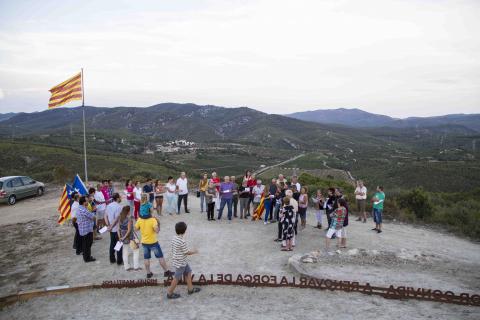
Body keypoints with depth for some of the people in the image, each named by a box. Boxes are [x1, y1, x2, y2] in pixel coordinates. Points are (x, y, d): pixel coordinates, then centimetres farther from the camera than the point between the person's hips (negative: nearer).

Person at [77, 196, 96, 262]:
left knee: (85, 244, 20)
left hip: (82, 230, 10)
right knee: (87, 244, 3)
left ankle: (86, 256, 32)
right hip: (87, 230, -10)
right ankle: (87, 258, 13)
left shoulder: (79, 209, 8)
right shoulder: (84, 210, -25)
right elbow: (93, 217, -18)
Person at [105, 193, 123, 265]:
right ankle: (119, 261, 10)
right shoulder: (119, 207, -20)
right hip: (118, 229, -7)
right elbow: (116, 219, -23)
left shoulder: (109, 205, 4)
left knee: (112, 243, 17)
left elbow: (105, 216, 3)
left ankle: (112, 259, 26)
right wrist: (111, 227, -15)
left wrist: (108, 225, -1)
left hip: (112, 229, 7)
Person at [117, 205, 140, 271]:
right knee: (136, 251, 9)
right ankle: (136, 266, 10)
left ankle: (126, 267, 22)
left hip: (123, 237, 6)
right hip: (130, 237, -6)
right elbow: (129, 230, -21)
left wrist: (120, 237, 3)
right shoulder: (129, 219, -19)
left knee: (125, 252, 14)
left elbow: (119, 229, 2)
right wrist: (124, 237, -12)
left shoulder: (120, 219, 0)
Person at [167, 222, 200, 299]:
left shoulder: (174, 238, -2)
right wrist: (194, 251, 0)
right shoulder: (182, 241, -28)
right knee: (177, 278, 6)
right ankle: (169, 293, 20)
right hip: (180, 263, -9)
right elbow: (187, 253, -19)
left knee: (188, 272, 20)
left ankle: (190, 289, 32)